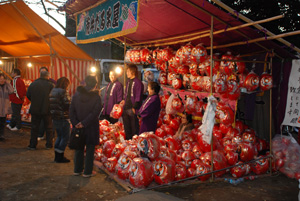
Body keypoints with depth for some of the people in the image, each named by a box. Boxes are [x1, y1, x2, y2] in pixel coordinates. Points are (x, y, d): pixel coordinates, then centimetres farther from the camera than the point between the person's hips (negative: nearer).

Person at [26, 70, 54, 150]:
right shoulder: (50, 85, -12)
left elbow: (28, 95, 6)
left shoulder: (33, 84, -1)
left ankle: (32, 145, 17)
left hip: (35, 110, 2)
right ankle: (49, 145, 17)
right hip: (47, 110, -2)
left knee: (34, 128, 13)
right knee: (49, 128, 12)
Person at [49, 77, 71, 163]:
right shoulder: (63, 92, -15)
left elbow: (53, 105, 15)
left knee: (59, 136, 19)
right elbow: (68, 105, -19)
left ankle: (57, 156, 23)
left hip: (55, 118, 9)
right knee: (65, 137, 2)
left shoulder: (53, 91, 12)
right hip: (63, 118, -9)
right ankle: (60, 157, 5)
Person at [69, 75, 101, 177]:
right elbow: (95, 112, -19)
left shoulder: (76, 95, 0)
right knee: (90, 150, 8)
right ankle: (88, 171, 13)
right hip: (91, 127, -4)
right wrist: (84, 123, -16)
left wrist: (75, 123, -7)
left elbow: (71, 110, -4)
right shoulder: (96, 97, -11)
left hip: (78, 127, 4)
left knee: (79, 148, 16)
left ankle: (77, 170, 26)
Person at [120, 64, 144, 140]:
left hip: (132, 109, -8)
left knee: (134, 128, 2)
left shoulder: (138, 82, -12)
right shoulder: (128, 81, 13)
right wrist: (124, 100, 9)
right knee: (127, 127, 17)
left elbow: (138, 97, -15)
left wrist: (134, 107, -17)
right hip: (126, 108, 8)